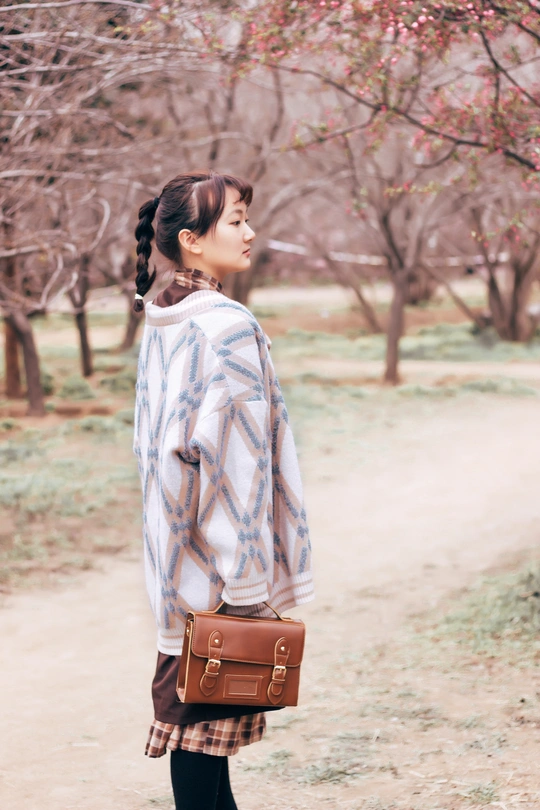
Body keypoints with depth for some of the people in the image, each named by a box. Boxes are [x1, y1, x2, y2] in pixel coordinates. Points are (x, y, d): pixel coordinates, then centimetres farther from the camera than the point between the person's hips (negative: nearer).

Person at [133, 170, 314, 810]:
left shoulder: (159, 325, 9)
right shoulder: (228, 328, -18)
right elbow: (237, 458, -20)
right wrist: (249, 582, -17)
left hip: (178, 554, 9)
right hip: (220, 555, -9)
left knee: (193, 699, 17)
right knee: (209, 709, -2)